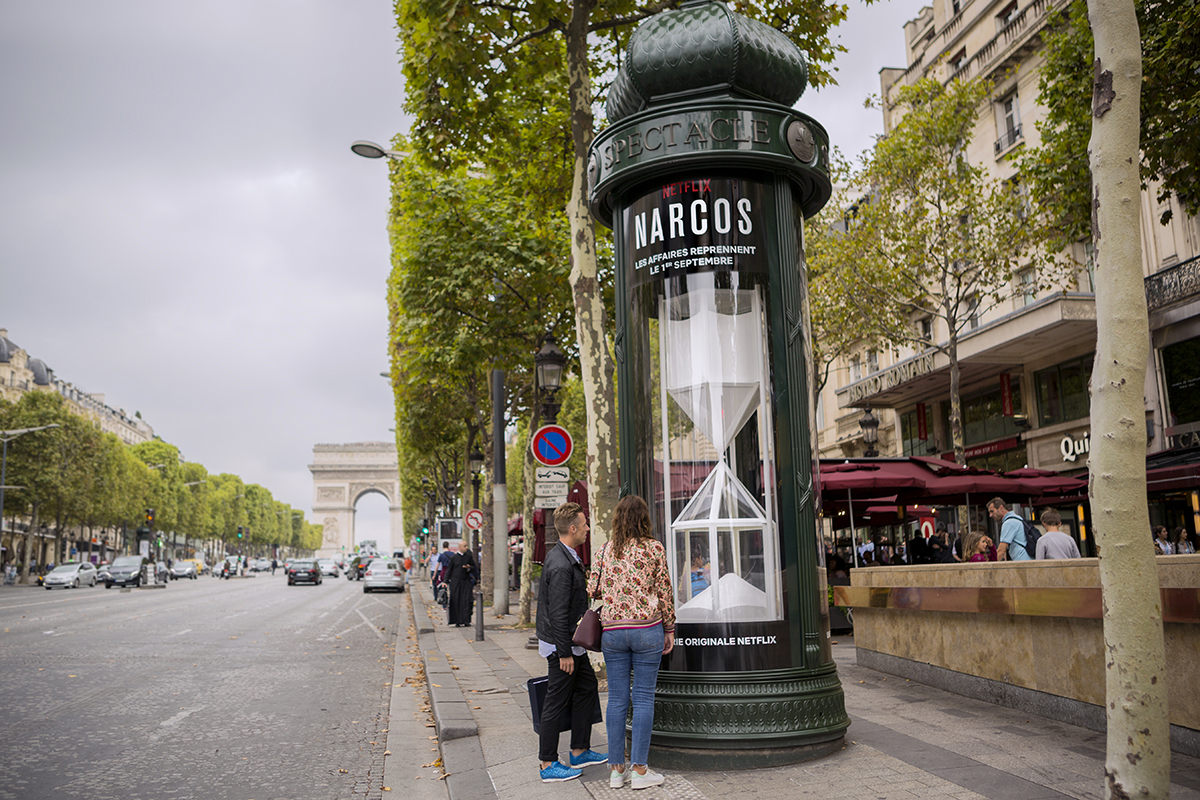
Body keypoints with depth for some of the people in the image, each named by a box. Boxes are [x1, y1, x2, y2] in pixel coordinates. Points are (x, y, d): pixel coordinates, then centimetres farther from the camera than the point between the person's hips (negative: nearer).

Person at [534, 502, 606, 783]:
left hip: (572, 643, 10)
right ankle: (549, 765, 11)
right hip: (561, 645, -10)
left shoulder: (566, 557, 10)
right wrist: (564, 653, -22)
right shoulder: (561, 565, -24)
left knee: (587, 687, 17)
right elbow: (558, 614, -24)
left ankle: (580, 751, 28)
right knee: (556, 702, -1)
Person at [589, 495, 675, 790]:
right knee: (643, 698, 3)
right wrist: (670, 629, 7)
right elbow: (663, 592, -1)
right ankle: (639, 769, 5)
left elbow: (592, 590, 6)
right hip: (647, 628, -3)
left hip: (612, 630, 3)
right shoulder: (654, 548, -2)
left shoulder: (606, 550, 6)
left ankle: (616, 769, 14)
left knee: (617, 699, 8)